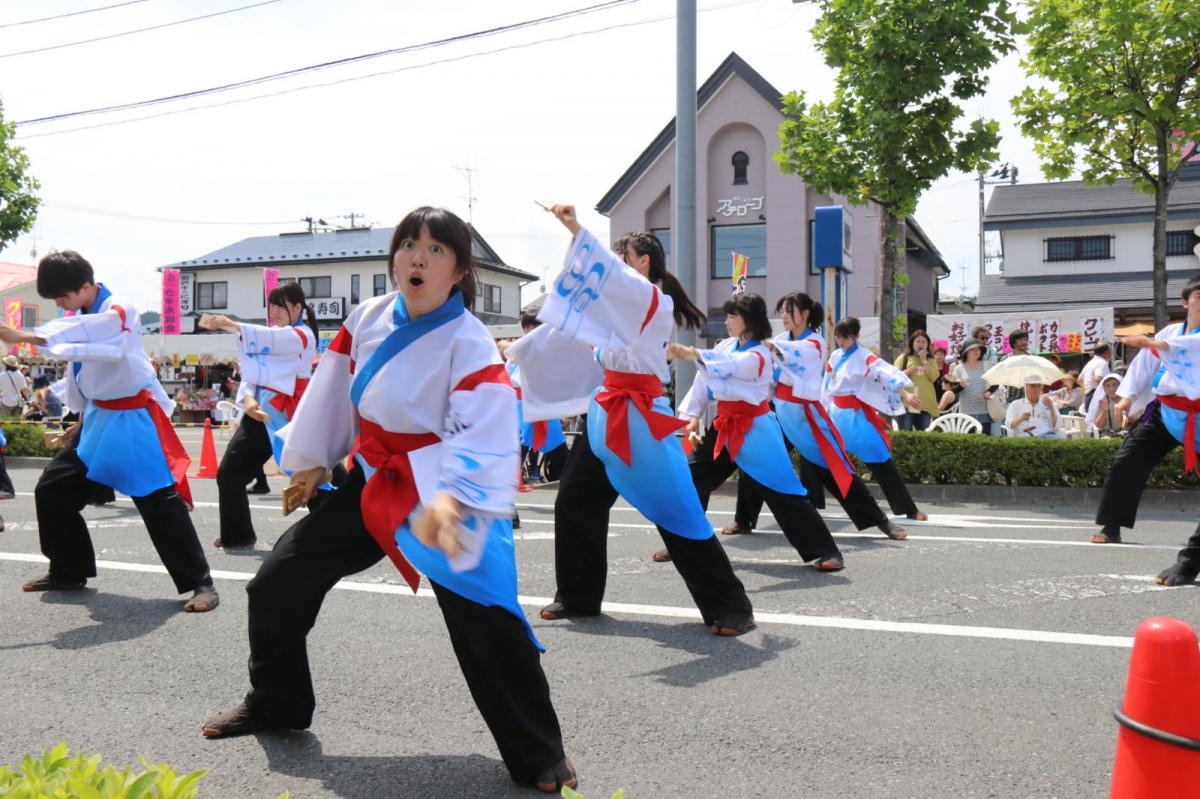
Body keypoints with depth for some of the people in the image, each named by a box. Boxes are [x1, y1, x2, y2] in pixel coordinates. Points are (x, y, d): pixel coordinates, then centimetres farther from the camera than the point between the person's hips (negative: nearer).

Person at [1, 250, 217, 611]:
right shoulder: (78, 318, 9)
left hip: (133, 418, -8)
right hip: (97, 417, 9)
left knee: (159, 500, -14)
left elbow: (83, 331, -36)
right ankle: (69, 572, 25)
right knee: (52, 490, 9)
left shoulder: (120, 311, -18)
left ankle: (199, 583, -10)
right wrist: (83, 418, 16)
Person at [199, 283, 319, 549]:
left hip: (287, 417, -7)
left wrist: (230, 325, -41)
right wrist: (248, 398, -11)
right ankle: (236, 534, 17)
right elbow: (250, 372, 11)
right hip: (259, 412, 7)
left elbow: (268, 339, -27)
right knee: (229, 472, 7)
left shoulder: (303, 336, -6)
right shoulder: (271, 337, 19)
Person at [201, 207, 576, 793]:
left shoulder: (469, 344, -21)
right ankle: (275, 703, 36)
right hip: (371, 480, 7)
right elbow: (334, 388, 11)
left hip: (441, 489, -6)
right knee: (276, 585, 10)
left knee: (484, 622, -20)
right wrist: (313, 460, 17)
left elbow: (484, 433, -32)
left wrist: (450, 499, -48)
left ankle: (538, 755, -1)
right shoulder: (369, 318, -2)